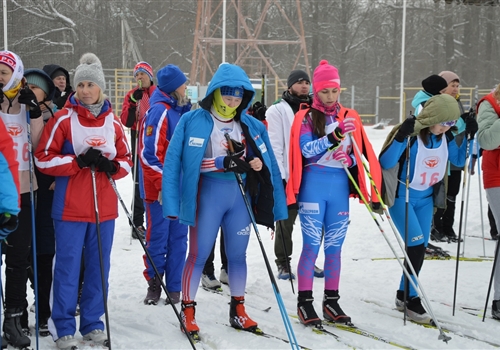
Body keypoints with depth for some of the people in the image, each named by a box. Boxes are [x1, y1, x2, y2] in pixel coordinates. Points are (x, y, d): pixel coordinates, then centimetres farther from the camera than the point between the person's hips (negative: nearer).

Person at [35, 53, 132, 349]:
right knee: (68, 267, 0)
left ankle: (93, 323, 23)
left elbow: (126, 161, 12)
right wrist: (79, 161, -18)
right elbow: (43, 158, -7)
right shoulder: (64, 119, -4)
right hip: (71, 208, -4)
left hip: (105, 207, 4)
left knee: (99, 267, 10)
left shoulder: (113, 121, 7)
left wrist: (111, 166, -10)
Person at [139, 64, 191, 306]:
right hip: (159, 189, -8)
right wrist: (162, 184, -22)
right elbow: (149, 153, -20)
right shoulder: (159, 111, -14)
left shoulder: (179, 110, 13)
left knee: (178, 238, 9)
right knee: (158, 238, 3)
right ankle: (154, 285, 18)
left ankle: (174, 289, 16)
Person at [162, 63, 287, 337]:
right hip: (208, 193, -4)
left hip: (241, 195, 4)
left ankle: (238, 311, 23)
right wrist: (221, 162, -19)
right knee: (199, 254, 1)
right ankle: (188, 311, 12)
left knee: (238, 255, 11)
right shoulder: (193, 121, -5)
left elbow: (266, 162, 15)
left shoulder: (252, 126, 8)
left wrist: (258, 164, -10)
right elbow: (177, 161, -11)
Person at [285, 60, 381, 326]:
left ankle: (331, 301, 16)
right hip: (314, 186, -3)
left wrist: (350, 159, -10)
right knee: (311, 245, -4)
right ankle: (305, 302, 4)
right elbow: (306, 149, -15)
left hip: (340, 186, 4)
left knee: (334, 247, 8)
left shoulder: (349, 117, 10)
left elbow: (360, 152, 12)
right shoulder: (306, 118, -1)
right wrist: (334, 136, -26)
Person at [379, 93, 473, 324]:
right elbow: (385, 163, -26)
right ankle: (412, 301, -4)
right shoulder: (410, 134, -23)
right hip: (401, 198, -7)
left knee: (420, 249, 9)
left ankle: (403, 295, 26)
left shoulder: (445, 137, -4)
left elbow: (459, 160, 11)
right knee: (417, 245, -16)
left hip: (426, 199, 7)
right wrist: (401, 137, -39)